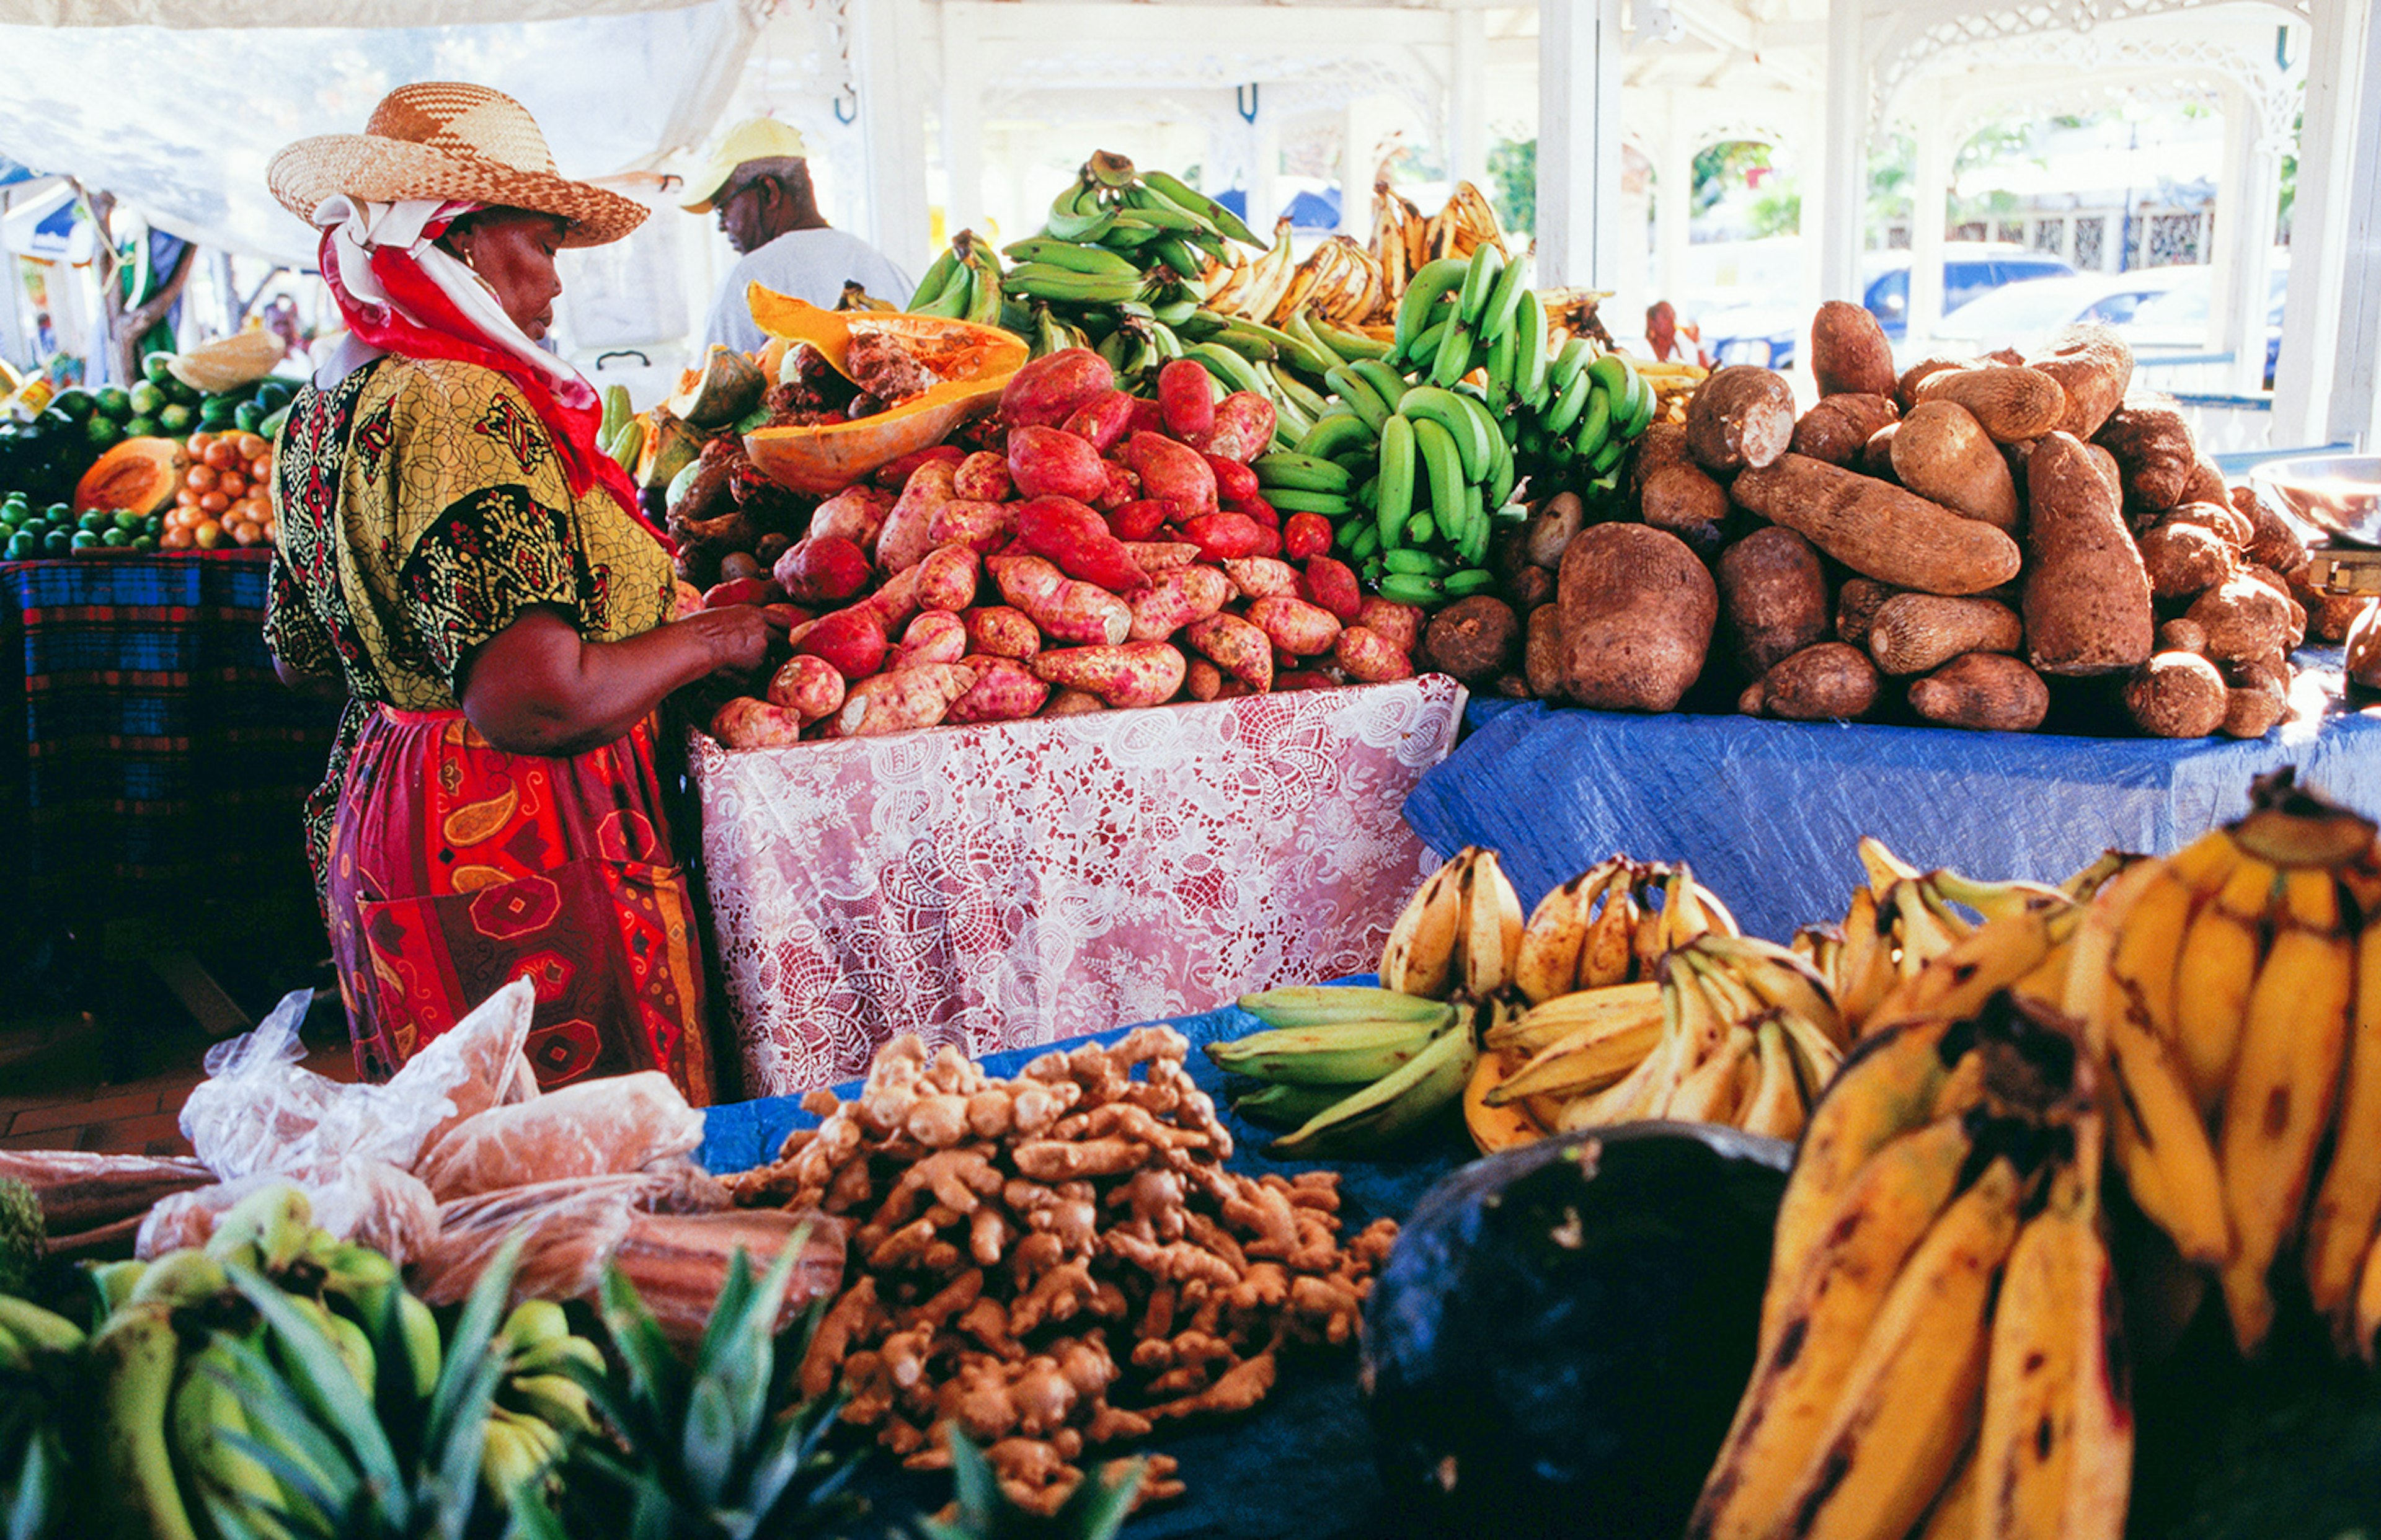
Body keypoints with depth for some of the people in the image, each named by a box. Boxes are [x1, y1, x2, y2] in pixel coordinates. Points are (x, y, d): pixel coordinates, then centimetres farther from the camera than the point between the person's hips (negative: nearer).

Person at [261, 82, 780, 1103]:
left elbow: (298, 652, 21)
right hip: (512, 856, -10)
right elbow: (542, 703, -28)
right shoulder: (467, 408, -21)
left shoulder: (325, 406, 10)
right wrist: (709, 638, -12)